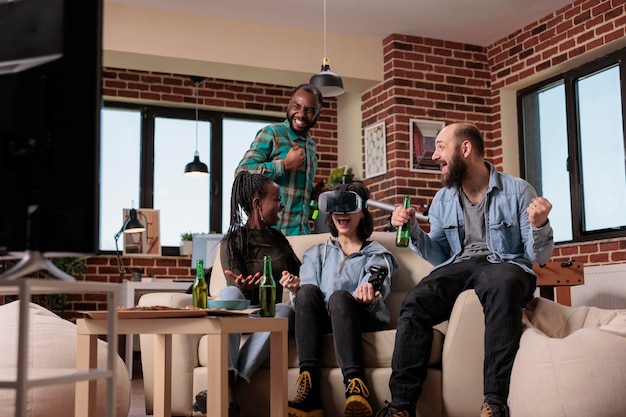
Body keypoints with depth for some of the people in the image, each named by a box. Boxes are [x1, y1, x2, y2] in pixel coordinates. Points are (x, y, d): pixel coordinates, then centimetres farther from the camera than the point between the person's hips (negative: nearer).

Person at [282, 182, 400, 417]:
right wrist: (295, 290, -16)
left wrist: (368, 296, -30)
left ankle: (355, 387, -48)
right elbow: (307, 296, 8)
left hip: (364, 319, -2)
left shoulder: (377, 255, 16)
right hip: (322, 321, 2)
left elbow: (376, 291, -5)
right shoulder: (316, 254, 24)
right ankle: (309, 392, -40)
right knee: (308, 290, -30)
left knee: (339, 296, -34)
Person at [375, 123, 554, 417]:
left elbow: (540, 256, -2)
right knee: (414, 304, -27)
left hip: (504, 264, -3)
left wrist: (539, 226, -23)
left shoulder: (517, 191, -1)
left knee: (502, 284, -40)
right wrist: (413, 230, -1)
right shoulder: (442, 200, 13)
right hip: (458, 266, 4)